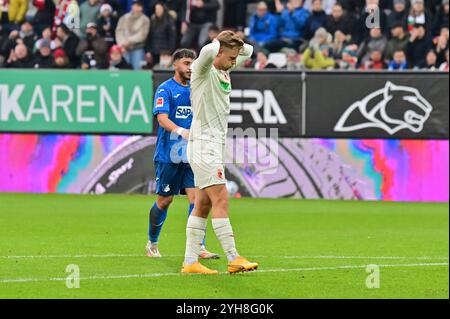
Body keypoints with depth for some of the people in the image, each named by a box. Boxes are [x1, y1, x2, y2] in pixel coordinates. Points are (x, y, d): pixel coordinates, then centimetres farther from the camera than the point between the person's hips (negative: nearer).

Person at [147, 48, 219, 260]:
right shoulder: (165, 89, -5)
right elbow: (162, 118, -19)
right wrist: (180, 131, -36)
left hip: (191, 155, 4)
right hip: (168, 154, -4)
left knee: (195, 197, -8)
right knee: (165, 200, 5)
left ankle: (199, 247, -13)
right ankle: (152, 244, 24)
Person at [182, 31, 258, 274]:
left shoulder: (224, 71, 14)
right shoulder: (203, 70, -11)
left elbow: (248, 51, 28)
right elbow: (208, 52, -34)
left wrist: (234, 45, 8)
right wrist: (218, 43, -11)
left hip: (214, 145, 9)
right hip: (203, 143, -9)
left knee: (203, 205, 6)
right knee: (221, 200, -13)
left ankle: (190, 262, 6)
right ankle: (234, 259, -17)